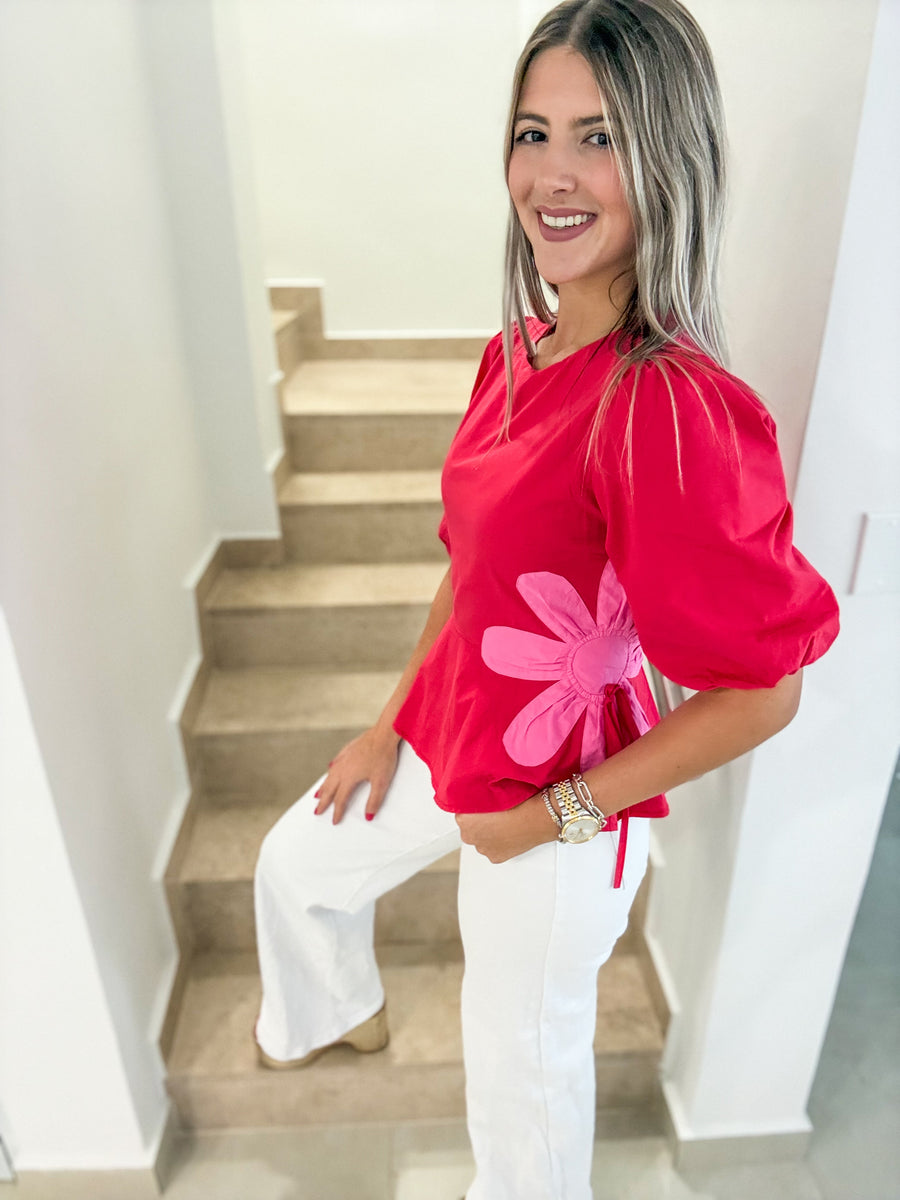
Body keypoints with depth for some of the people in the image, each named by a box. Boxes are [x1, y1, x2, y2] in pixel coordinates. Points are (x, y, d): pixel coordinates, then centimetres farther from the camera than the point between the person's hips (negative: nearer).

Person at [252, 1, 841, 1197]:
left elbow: (763, 689, -24)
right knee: (299, 865, 31)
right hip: (446, 739, 8)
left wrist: (555, 814, -17)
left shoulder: (672, 406, -28)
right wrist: (392, 726, 8)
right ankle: (340, 1012, 66)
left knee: (523, 1056, 20)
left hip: (559, 795, -8)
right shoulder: (517, 353, -3)